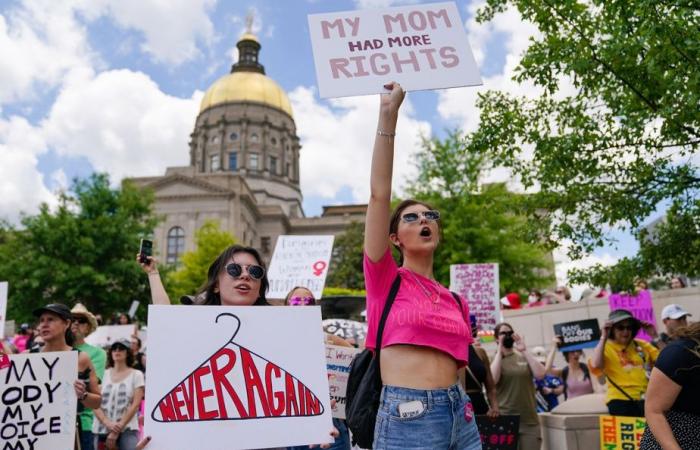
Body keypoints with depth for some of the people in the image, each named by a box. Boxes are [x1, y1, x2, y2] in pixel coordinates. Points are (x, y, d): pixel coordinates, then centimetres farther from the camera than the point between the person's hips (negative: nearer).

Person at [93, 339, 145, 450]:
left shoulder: (136, 375, 3)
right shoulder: (103, 375, 10)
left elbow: (135, 404, -3)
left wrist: (119, 427, -10)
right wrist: (107, 423, -13)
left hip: (127, 430, -3)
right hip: (102, 429, 3)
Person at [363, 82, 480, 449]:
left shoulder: (456, 302, 13)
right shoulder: (385, 279, -1)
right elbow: (379, 194, -11)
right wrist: (388, 116, -15)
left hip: (459, 416, 5)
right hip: (407, 417, -5)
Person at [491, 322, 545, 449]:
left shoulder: (524, 357, 11)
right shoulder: (494, 359, 5)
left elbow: (540, 374, -5)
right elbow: (492, 380, -15)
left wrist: (525, 351, -5)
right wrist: (499, 352, -9)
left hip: (529, 420, 3)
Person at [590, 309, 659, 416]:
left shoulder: (642, 345, 15)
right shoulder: (605, 347, 1)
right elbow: (595, 365, -20)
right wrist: (603, 338, -16)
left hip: (646, 398, 4)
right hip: (621, 399, -4)